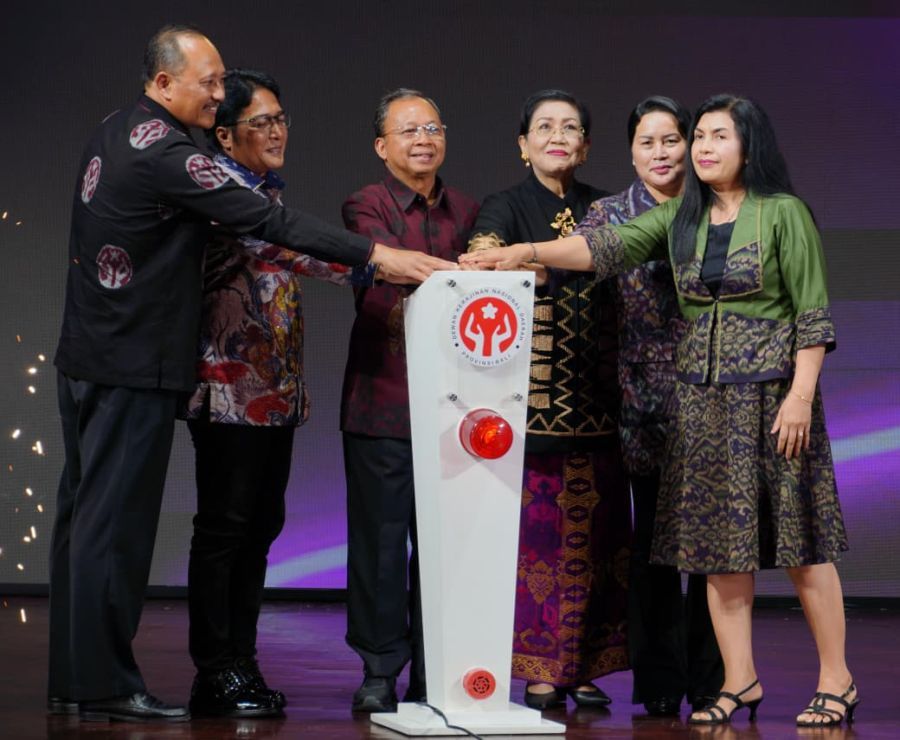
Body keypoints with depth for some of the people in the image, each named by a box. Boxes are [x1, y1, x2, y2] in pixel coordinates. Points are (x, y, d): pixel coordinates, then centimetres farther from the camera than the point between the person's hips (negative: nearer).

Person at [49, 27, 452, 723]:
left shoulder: (112, 134, 11)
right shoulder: (165, 154, -19)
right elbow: (268, 220, -24)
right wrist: (375, 254, -24)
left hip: (86, 356, 10)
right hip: (134, 368, -10)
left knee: (82, 513, 12)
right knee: (116, 521, -4)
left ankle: (72, 679, 20)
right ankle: (105, 686, 1)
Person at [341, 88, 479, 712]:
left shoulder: (469, 212, 15)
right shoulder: (366, 206, 2)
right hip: (382, 400, -3)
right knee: (381, 537, 0)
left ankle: (432, 677, 14)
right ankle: (380, 671, 11)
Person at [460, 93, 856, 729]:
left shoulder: (784, 214, -5)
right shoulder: (680, 216, 9)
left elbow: (813, 314, -8)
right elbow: (610, 247, -2)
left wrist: (801, 394, -15)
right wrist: (527, 252, -14)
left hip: (772, 390, -5)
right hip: (703, 392, 5)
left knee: (796, 535, -2)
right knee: (718, 535, 4)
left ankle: (837, 678, 8)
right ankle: (740, 679, 11)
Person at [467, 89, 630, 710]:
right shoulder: (507, 208, 2)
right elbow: (483, 252, -19)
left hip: (597, 396, 4)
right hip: (533, 395, -3)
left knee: (595, 528, 2)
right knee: (537, 526, -5)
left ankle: (585, 667, 9)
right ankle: (541, 670, 2)